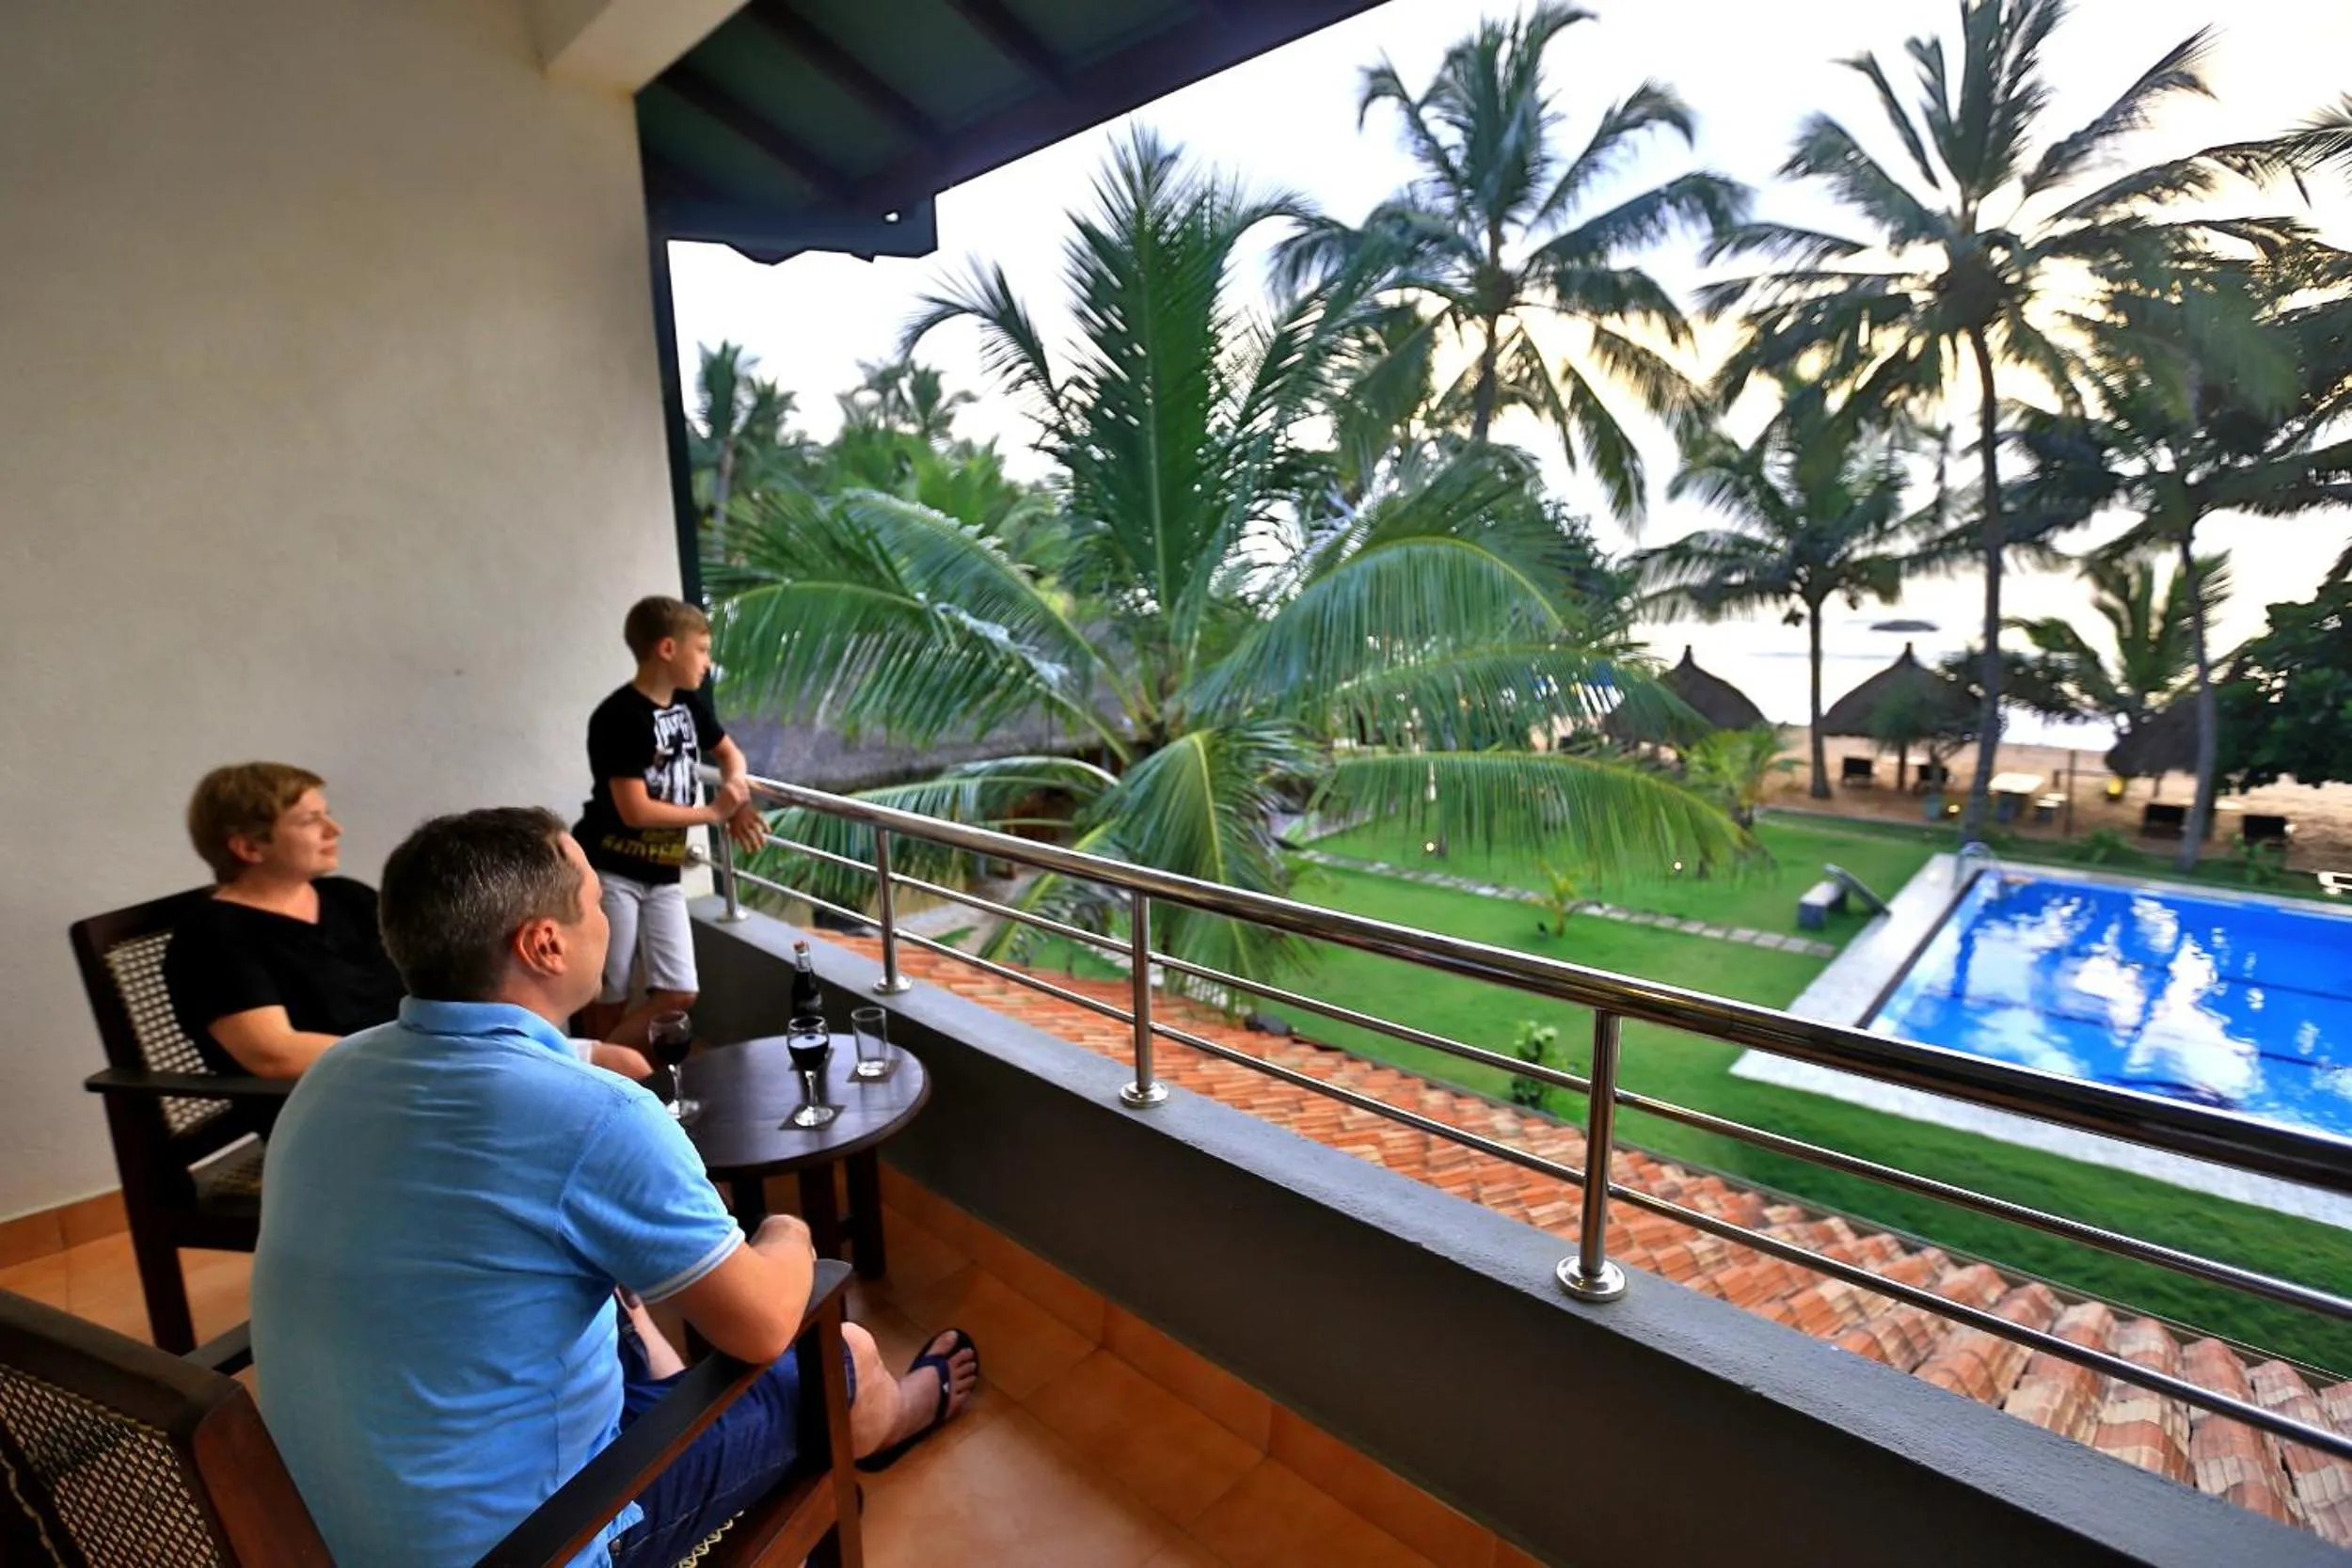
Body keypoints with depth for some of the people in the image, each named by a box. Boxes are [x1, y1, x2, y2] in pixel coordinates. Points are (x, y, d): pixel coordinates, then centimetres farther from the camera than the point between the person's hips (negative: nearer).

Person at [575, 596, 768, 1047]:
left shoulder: (688, 703, 5)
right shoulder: (620, 717, -18)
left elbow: (729, 753, 22)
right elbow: (635, 810, -22)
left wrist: (736, 793, 0)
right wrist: (714, 813, -11)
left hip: (662, 875, 7)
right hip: (608, 872, -7)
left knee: (679, 993, 2)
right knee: (609, 998, 3)